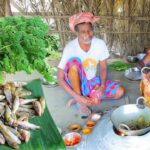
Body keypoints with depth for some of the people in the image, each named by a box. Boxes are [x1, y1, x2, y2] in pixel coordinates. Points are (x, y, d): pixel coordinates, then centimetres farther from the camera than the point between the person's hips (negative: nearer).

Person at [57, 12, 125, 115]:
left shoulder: (100, 44, -15)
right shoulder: (70, 48, -24)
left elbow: (103, 68, -3)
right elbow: (60, 79, -22)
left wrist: (102, 87, -20)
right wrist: (77, 97, -30)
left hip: (92, 82, 4)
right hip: (76, 83, -3)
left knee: (120, 92, -15)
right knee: (74, 61, -34)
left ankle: (88, 97, -5)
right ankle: (79, 100, -18)